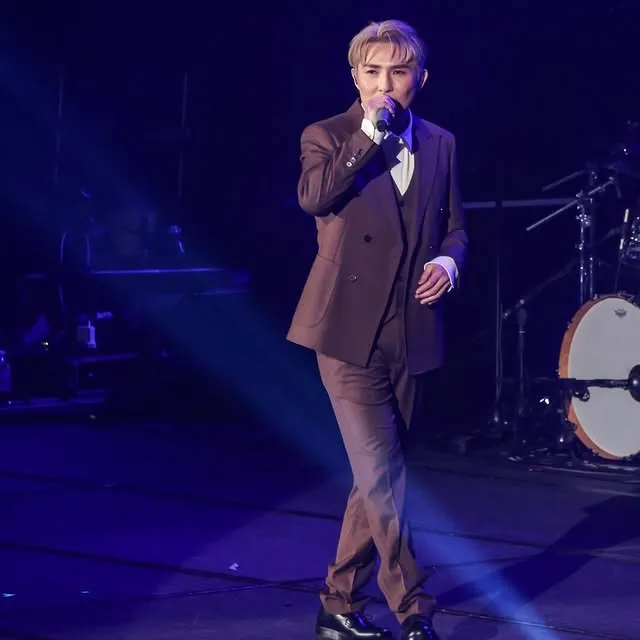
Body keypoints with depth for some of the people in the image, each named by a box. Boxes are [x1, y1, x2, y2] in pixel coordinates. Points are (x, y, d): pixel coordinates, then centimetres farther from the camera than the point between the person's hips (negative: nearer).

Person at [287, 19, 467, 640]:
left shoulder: (441, 145, 12)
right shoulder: (328, 136, 0)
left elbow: (454, 228, 18)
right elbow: (313, 197, -20)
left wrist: (449, 261, -4)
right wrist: (371, 130, -19)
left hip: (410, 333, 5)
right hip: (350, 331, -5)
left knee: (376, 478, 11)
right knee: (382, 477, -9)